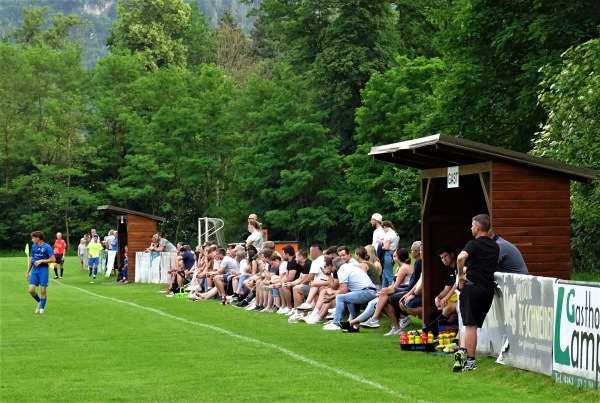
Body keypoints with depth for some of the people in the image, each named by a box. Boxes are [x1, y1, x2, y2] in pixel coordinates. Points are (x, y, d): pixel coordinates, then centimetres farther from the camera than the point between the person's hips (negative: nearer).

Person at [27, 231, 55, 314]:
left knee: (43, 291, -2)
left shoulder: (47, 247, -10)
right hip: (34, 270, 5)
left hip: (43, 270, -5)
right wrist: (28, 272, 18)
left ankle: (42, 308, 10)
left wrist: (41, 261, -17)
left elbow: (52, 259, -11)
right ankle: (39, 302, 22)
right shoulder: (33, 247, 8)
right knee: (31, 290, -4)